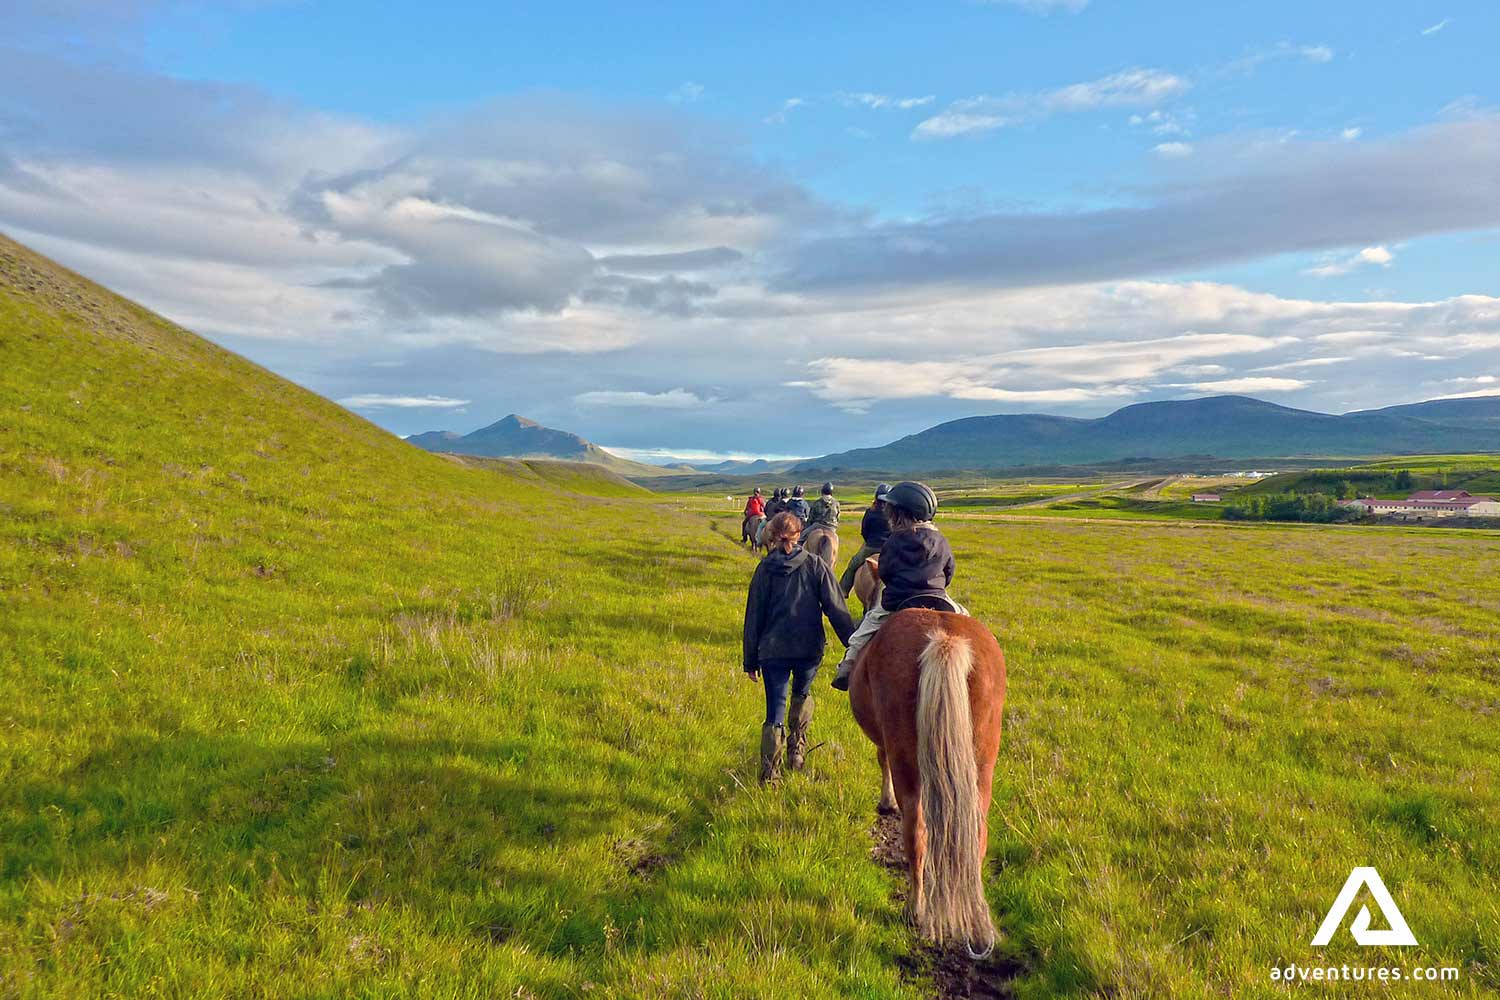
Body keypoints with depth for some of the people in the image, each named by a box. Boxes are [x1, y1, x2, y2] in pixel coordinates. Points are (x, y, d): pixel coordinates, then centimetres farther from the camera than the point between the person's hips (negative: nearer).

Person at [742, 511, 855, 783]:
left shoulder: (765, 569, -1)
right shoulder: (815, 565, -2)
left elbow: (754, 616, 2)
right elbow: (837, 609, -4)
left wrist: (750, 661, 8)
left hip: (772, 650, -1)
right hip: (810, 649, 1)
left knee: (775, 712, 5)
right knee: (802, 694, 28)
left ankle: (769, 774, 2)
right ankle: (797, 751, 29)